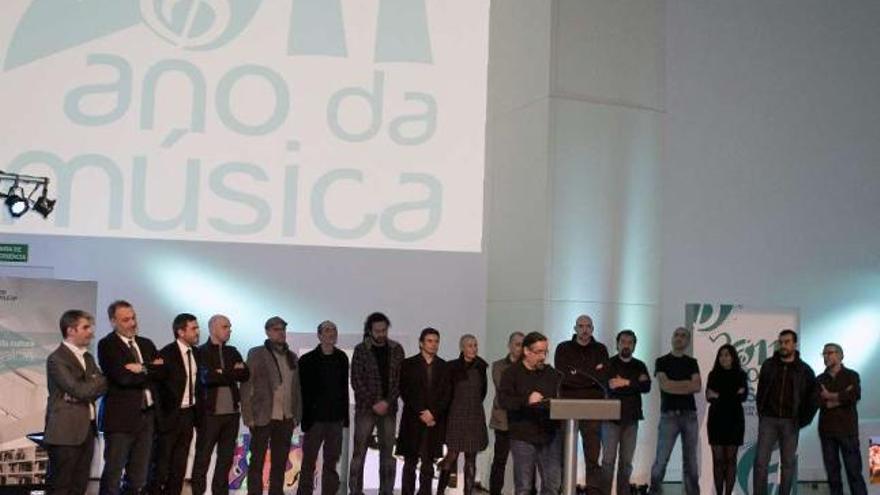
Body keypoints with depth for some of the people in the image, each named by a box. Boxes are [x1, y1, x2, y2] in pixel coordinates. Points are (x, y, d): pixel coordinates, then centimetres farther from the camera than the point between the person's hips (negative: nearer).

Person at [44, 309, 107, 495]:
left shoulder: (88, 358, 16)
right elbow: (78, 390, -18)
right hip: (65, 432, -7)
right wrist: (100, 381, -3)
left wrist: (87, 392, -12)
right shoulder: (56, 359, -11)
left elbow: (100, 387, 7)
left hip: (87, 429, 8)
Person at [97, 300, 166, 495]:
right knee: (113, 472, -2)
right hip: (121, 418, -6)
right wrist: (151, 370, -7)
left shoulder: (146, 344, 15)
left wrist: (142, 369, -12)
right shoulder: (107, 345, -6)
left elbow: (162, 372, 3)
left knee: (139, 475, 11)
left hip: (147, 416, 6)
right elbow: (122, 377, -19)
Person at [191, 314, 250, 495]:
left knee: (226, 458, 8)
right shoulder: (202, 352, -2)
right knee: (202, 458, 0)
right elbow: (207, 377, -18)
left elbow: (245, 374, 2)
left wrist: (223, 373, -8)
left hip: (231, 412, 5)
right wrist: (232, 373, -8)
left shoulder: (232, 352, 15)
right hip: (209, 412, -5)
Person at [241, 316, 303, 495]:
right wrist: (248, 416, -11)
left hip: (286, 419, 4)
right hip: (263, 418, -4)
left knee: (280, 463, 8)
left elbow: (296, 388, 14)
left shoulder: (292, 357, 13)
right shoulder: (256, 354, -1)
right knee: (257, 461, 2)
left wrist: (297, 415, 7)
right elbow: (246, 386, -5)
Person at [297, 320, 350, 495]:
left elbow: (344, 388, 11)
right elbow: (303, 392, -5)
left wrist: (344, 415, 7)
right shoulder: (307, 360, -4)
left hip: (335, 418, 4)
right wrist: (305, 418, -10)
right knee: (309, 462, 1)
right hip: (315, 418, -4)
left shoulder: (341, 358, 8)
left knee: (331, 461, 9)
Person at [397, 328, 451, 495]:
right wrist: (421, 414, -8)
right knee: (410, 463, 0)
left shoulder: (444, 367, 10)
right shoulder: (408, 364, 5)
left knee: (428, 463, 0)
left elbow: (447, 394, 4)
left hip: (435, 421, 1)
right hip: (413, 420, -1)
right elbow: (405, 392, -1)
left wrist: (433, 413, -9)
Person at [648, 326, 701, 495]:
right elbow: (664, 385, -9)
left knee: (691, 459, 4)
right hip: (669, 415, -3)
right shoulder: (662, 361, 6)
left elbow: (697, 386, 0)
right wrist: (687, 385, -2)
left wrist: (674, 385, -5)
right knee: (661, 459, -6)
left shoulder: (692, 363, 14)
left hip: (690, 415, 3)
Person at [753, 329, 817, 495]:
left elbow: (813, 396, 5)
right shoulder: (768, 365, 6)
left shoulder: (804, 370, 2)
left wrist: (804, 419, 0)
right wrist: (761, 413, 8)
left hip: (790, 422, -1)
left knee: (788, 464, 4)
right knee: (760, 461, -6)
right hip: (768, 420, 1)